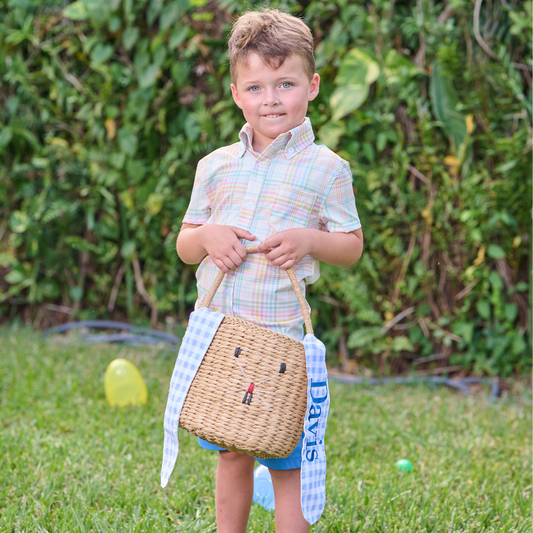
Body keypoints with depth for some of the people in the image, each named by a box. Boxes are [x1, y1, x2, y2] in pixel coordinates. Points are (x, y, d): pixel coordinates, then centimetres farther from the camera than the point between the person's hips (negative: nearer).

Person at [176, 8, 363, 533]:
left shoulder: (326, 168, -2)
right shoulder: (215, 165, 7)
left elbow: (352, 245, 3)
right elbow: (183, 245, 13)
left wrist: (309, 239, -16)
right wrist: (206, 237, -9)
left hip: (283, 336, -3)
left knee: (287, 463, 2)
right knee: (230, 454, 15)